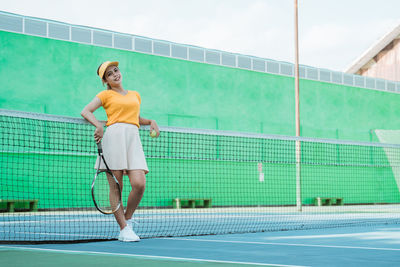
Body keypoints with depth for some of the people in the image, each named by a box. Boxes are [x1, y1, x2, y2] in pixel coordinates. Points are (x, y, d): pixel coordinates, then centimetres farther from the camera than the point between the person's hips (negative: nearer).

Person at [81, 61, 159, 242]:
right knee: (115, 188, -7)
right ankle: (124, 230, -2)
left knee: (139, 184, -15)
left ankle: (127, 219, 7)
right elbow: (85, 111, 4)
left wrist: (151, 122, 19)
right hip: (114, 136, -3)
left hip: (133, 138, 3)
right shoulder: (106, 95, 13)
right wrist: (99, 126, -12)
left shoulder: (135, 95, 26)